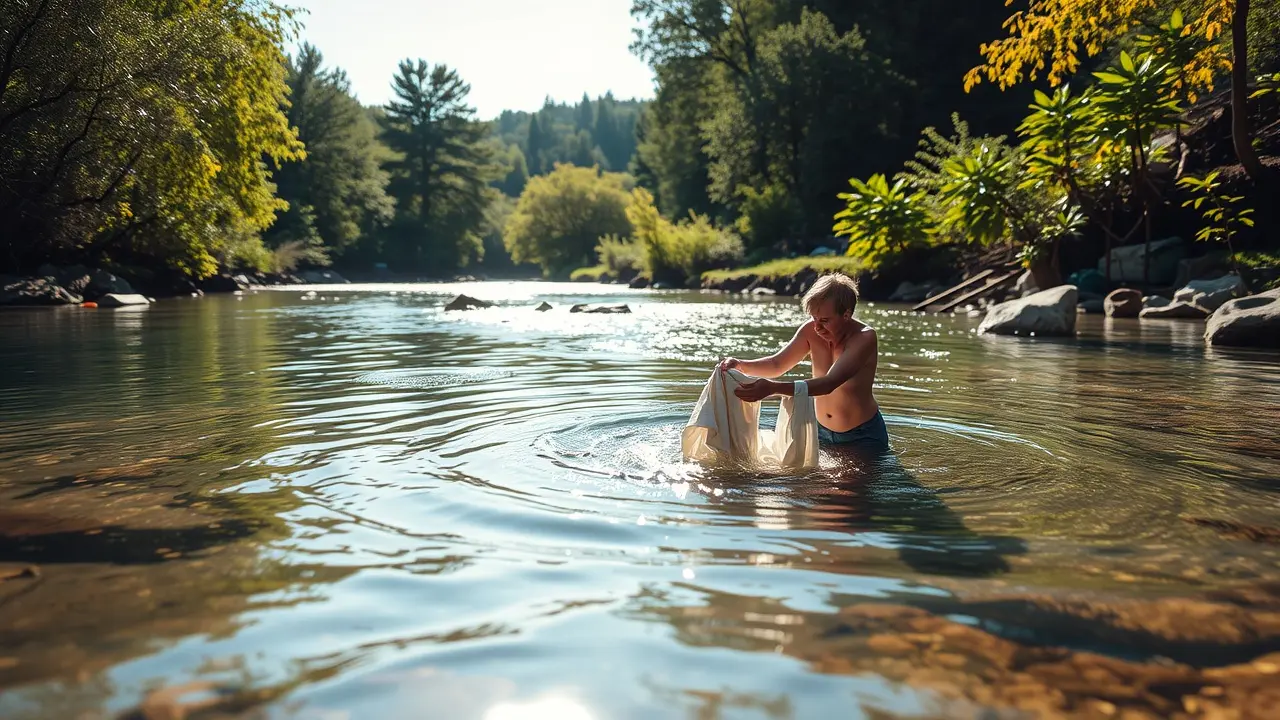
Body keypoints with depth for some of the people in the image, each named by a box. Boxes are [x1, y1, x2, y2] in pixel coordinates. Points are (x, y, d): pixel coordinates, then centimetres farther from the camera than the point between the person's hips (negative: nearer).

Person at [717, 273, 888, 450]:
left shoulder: (864, 337, -26)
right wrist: (740, 365, -24)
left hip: (863, 436, -4)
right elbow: (777, 364, -3)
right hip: (822, 431, 5)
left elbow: (829, 383, -39)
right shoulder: (811, 330, -11)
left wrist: (774, 388, -51)